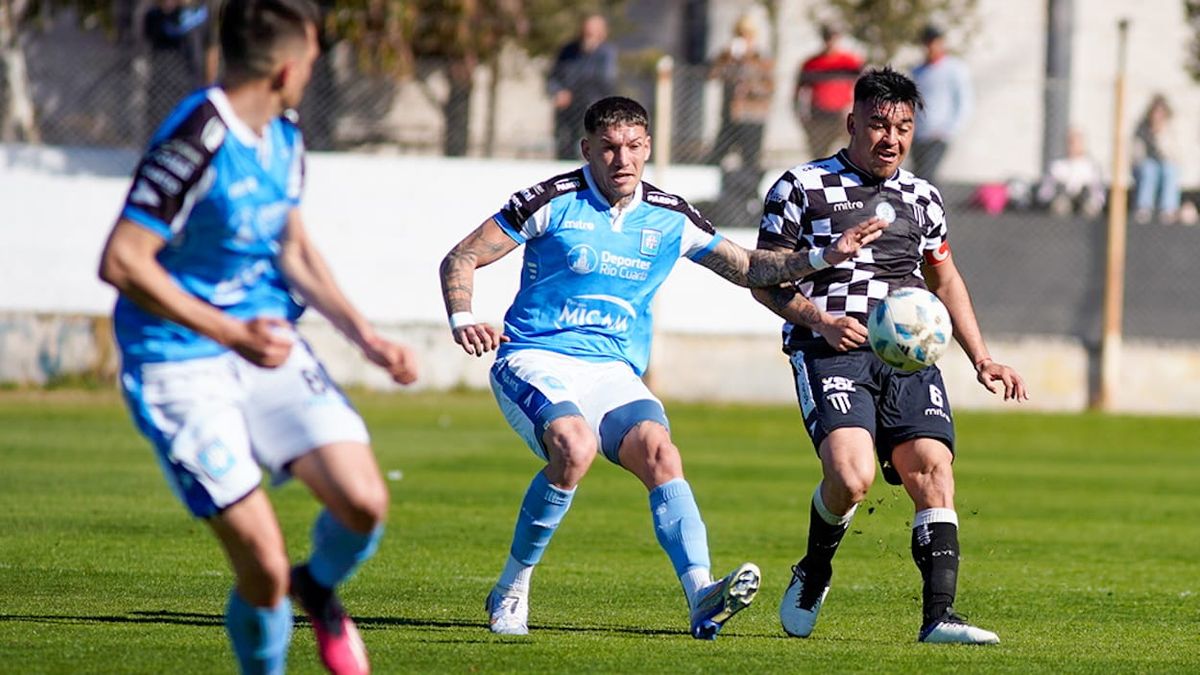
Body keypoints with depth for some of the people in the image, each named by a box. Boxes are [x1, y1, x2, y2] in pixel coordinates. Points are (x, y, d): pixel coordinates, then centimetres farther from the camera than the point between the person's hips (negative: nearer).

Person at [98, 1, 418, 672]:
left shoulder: (284, 138, 7)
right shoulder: (198, 142, -21)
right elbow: (122, 262, -23)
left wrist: (365, 335, 5)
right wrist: (230, 333, -23)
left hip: (265, 341, 7)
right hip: (180, 362, -7)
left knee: (363, 503, -11)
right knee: (264, 569, -13)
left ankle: (320, 589, 22)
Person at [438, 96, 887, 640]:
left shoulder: (669, 217, 9)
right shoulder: (553, 202, -4)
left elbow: (747, 269, 21)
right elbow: (461, 259, 0)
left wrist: (823, 257, 7)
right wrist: (462, 321, -19)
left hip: (614, 373, 4)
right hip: (534, 361, -4)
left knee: (660, 454, -25)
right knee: (576, 447, -33)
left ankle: (701, 595, -40)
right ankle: (511, 591, -17)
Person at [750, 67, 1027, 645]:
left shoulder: (922, 197, 20)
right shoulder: (801, 188, 5)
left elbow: (945, 280, 32)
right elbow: (765, 280, 5)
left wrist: (982, 361, 24)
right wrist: (821, 321, -12)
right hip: (830, 352, -4)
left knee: (933, 471, -15)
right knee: (851, 476, -25)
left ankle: (938, 614, -16)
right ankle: (814, 571, 6)